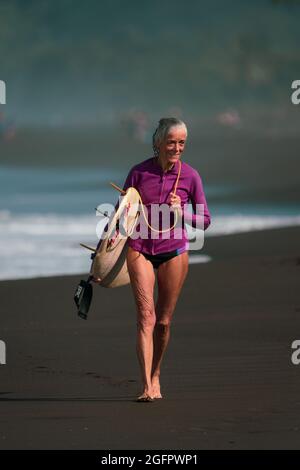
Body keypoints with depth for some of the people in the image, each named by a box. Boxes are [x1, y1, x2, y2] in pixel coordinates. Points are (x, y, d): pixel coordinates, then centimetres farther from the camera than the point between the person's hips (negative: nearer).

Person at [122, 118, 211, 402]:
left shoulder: (190, 176, -2)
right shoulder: (139, 172, -2)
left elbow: (205, 220, 5)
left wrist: (181, 212, -13)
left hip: (174, 251, 1)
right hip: (139, 249, -1)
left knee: (163, 321, 6)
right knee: (146, 315, -13)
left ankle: (155, 375, 29)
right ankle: (147, 387, -19)